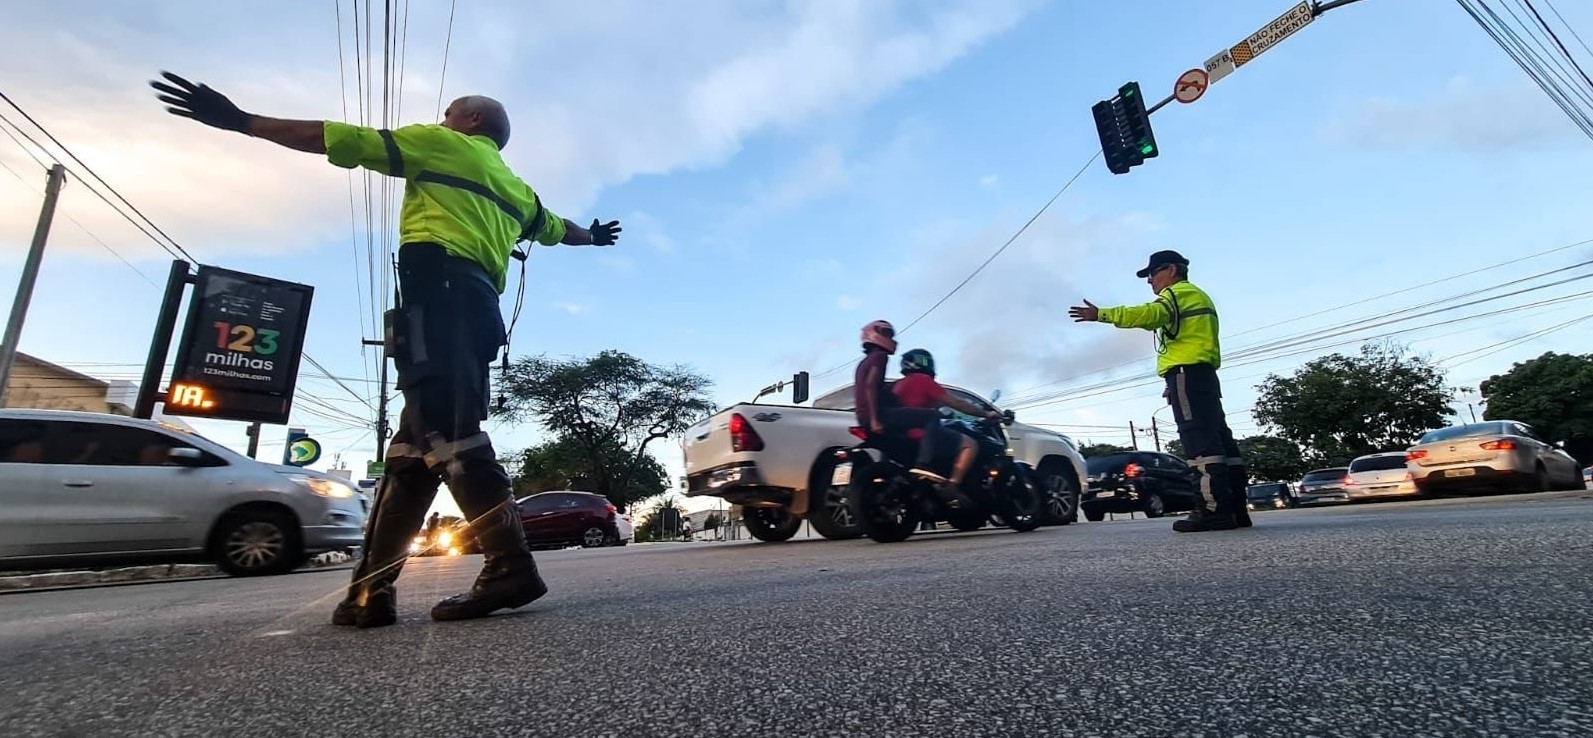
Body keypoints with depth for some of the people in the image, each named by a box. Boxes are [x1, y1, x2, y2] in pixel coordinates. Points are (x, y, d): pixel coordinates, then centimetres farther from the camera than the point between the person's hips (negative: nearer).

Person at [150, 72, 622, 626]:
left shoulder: (440, 143, 17)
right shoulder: (513, 187, 33)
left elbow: (336, 139, 13)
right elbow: (555, 227, 50)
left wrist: (239, 120, 21)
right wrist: (593, 236, 71)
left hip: (438, 290, -7)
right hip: (481, 304, 7)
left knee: (445, 430, -19)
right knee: (414, 448, 4)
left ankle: (510, 565, -26)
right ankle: (371, 590, 4)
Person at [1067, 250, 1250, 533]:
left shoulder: (1179, 292, 0)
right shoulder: (1199, 297, 31)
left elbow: (1149, 314, -23)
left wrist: (1101, 314, -29)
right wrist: (1177, 384, 22)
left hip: (1186, 372, -10)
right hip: (1204, 374, 10)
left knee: (1201, 440, -16)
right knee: (1218, 439, 5)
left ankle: (1215, 509, -21)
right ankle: (1235, 509, 5)